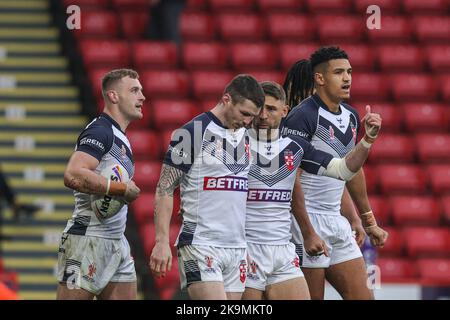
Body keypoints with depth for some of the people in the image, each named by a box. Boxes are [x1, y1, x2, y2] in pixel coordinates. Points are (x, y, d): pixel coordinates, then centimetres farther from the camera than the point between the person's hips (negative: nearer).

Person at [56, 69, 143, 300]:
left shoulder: (120, 139, 19)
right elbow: (73, 176, -28)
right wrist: (124, 189, -19)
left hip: (116, 242, 10)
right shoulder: (100, 131, -12)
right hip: (88, 239, -10)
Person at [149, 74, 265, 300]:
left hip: (237, 247, 7)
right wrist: (162, 242, -15)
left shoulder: (244, 136, 14)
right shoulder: (193, 133, -8)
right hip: (200, 245, -7)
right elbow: (164, 189, -8)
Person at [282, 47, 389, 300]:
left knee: (363, 295, 3)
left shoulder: (351, 116, 11)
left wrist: (369, 222, 24)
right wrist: (308, 233, -20)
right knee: (312, 298, -6)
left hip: (337, 221, 8)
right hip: (307, 221, -8)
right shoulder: (302, 117, -14)